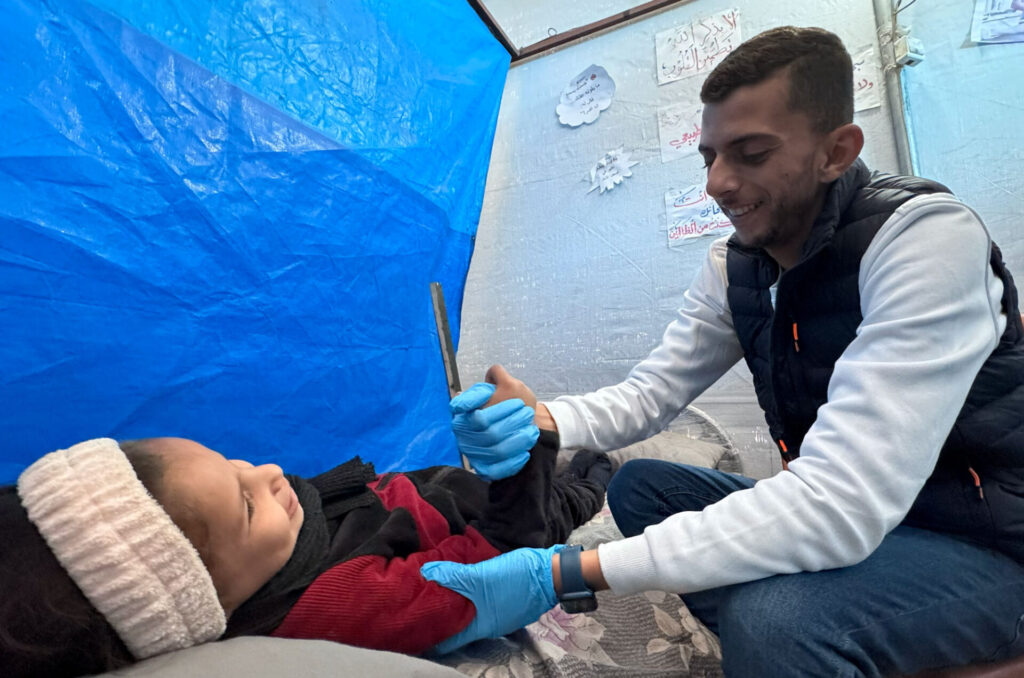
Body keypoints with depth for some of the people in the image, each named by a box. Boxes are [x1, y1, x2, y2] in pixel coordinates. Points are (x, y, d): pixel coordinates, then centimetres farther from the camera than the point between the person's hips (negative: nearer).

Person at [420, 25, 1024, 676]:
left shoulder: (925, 233, -25)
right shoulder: (732, 268, -3)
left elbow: (844, 504, -34)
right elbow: (650, 392, 0)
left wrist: (565, 572, -36)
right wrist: (539, 422, -22)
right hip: (839, 516, 6)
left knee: (770, 618, -33)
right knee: (640, 485, -3)